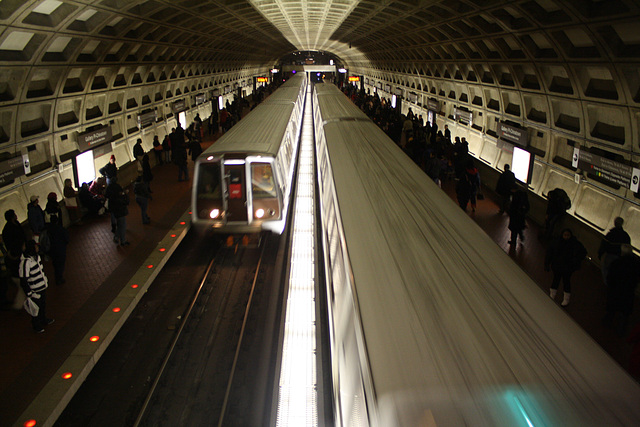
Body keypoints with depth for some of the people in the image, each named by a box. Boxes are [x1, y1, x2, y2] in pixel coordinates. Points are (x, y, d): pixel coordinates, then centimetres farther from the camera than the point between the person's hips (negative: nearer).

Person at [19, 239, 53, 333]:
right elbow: (23, 281, -26)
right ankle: (37, 326, 37)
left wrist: (45, 279, 25)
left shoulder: (36, 256, -3)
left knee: (43, 305, 27)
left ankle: (44, 320, 51)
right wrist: (29, 294, -21)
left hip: (43, 286, 8)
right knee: (36, 308, 14)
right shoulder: (25, 262, -30)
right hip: (35, 291, -8)